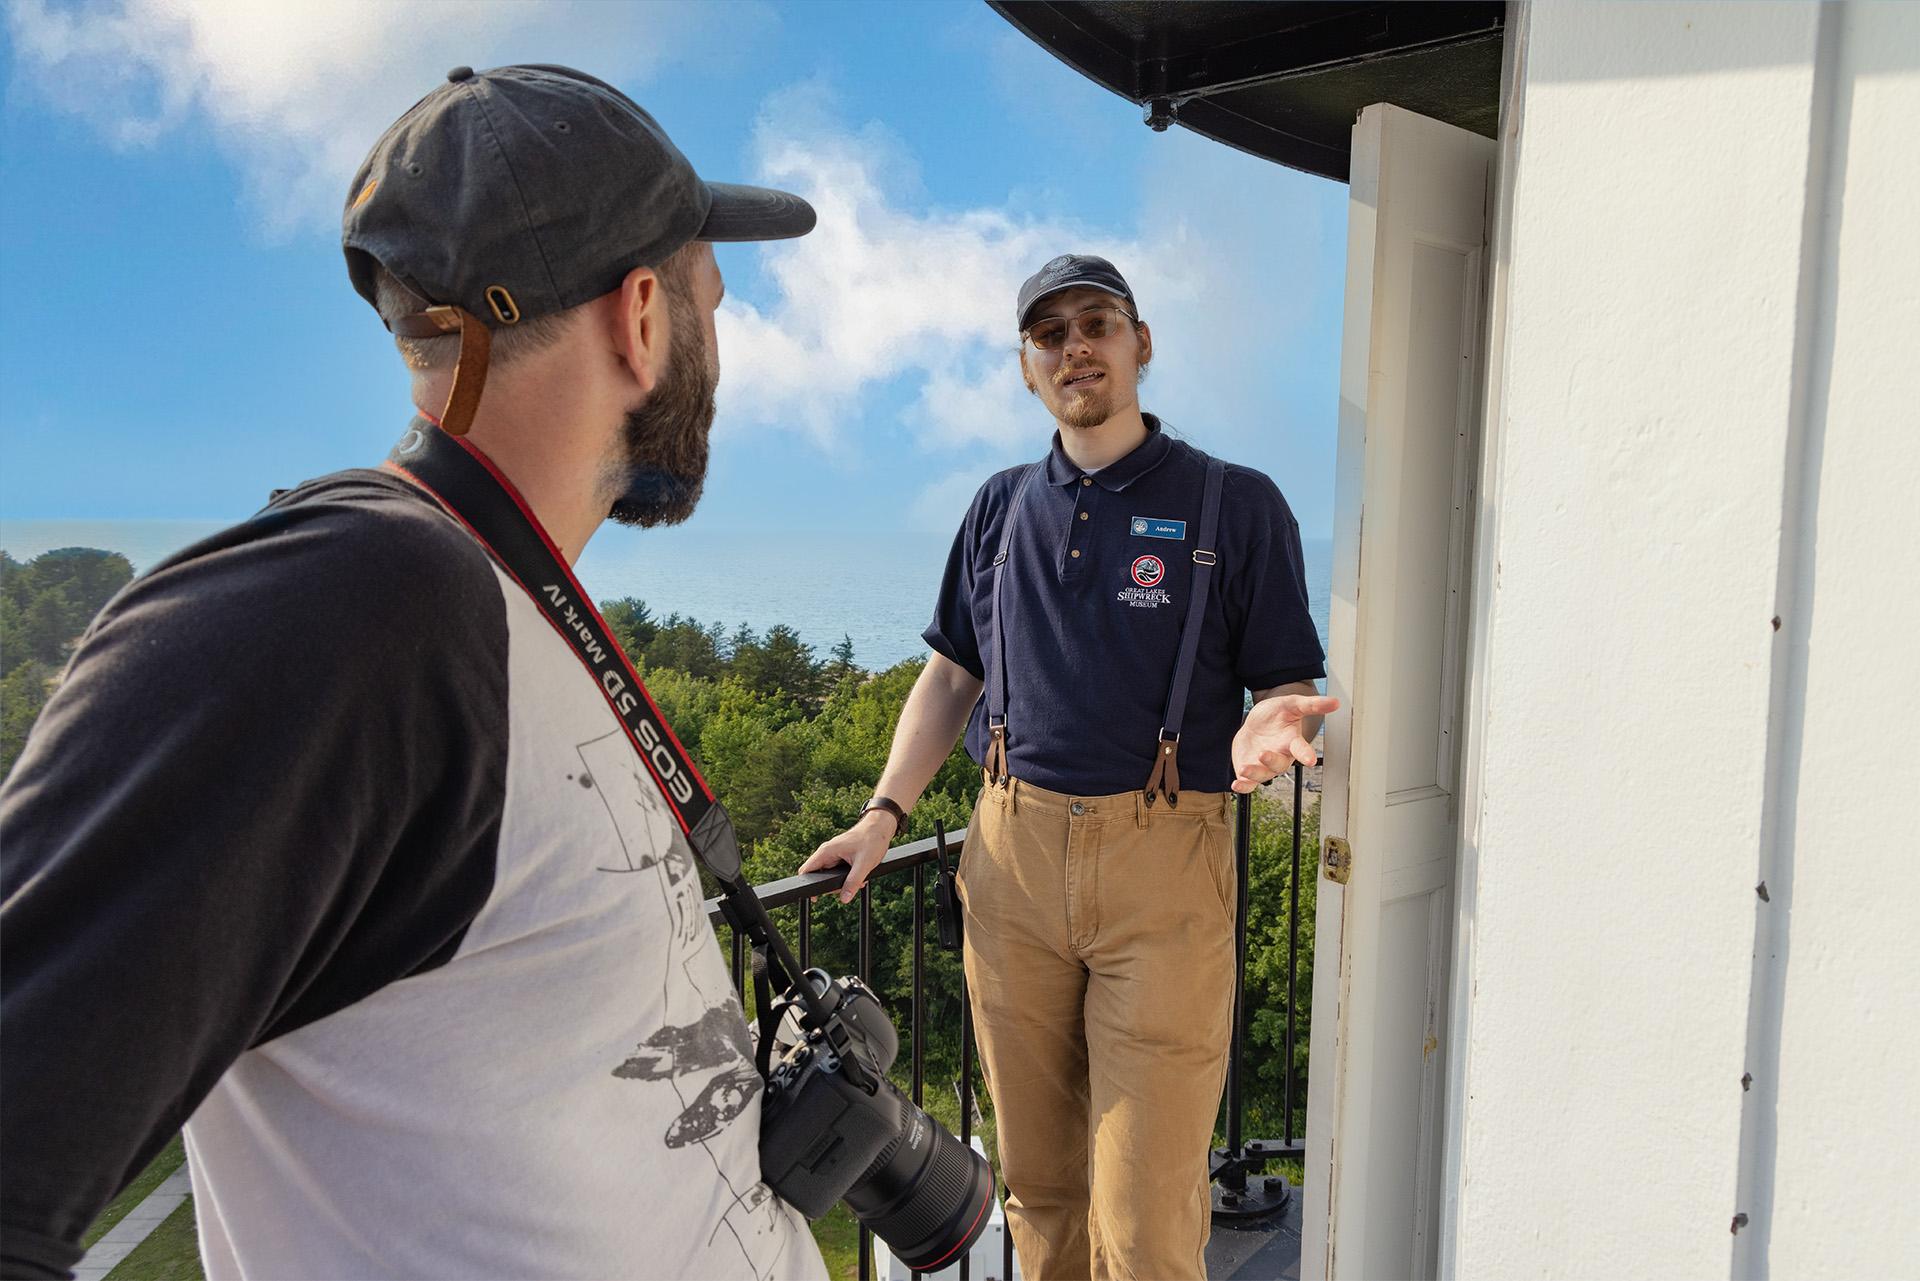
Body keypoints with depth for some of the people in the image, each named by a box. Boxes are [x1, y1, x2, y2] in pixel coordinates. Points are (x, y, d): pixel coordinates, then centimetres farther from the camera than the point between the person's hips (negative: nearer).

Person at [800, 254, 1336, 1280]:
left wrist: (1266, 726, -19)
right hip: (1011, 851, 4)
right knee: (1037, 1175, 14)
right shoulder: (1001, 507, 15)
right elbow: (952, 671, 18)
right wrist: (884, 812, 10)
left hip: (1161, 861, -3)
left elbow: (1288, 684, 4)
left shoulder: (1236, 504, 3)